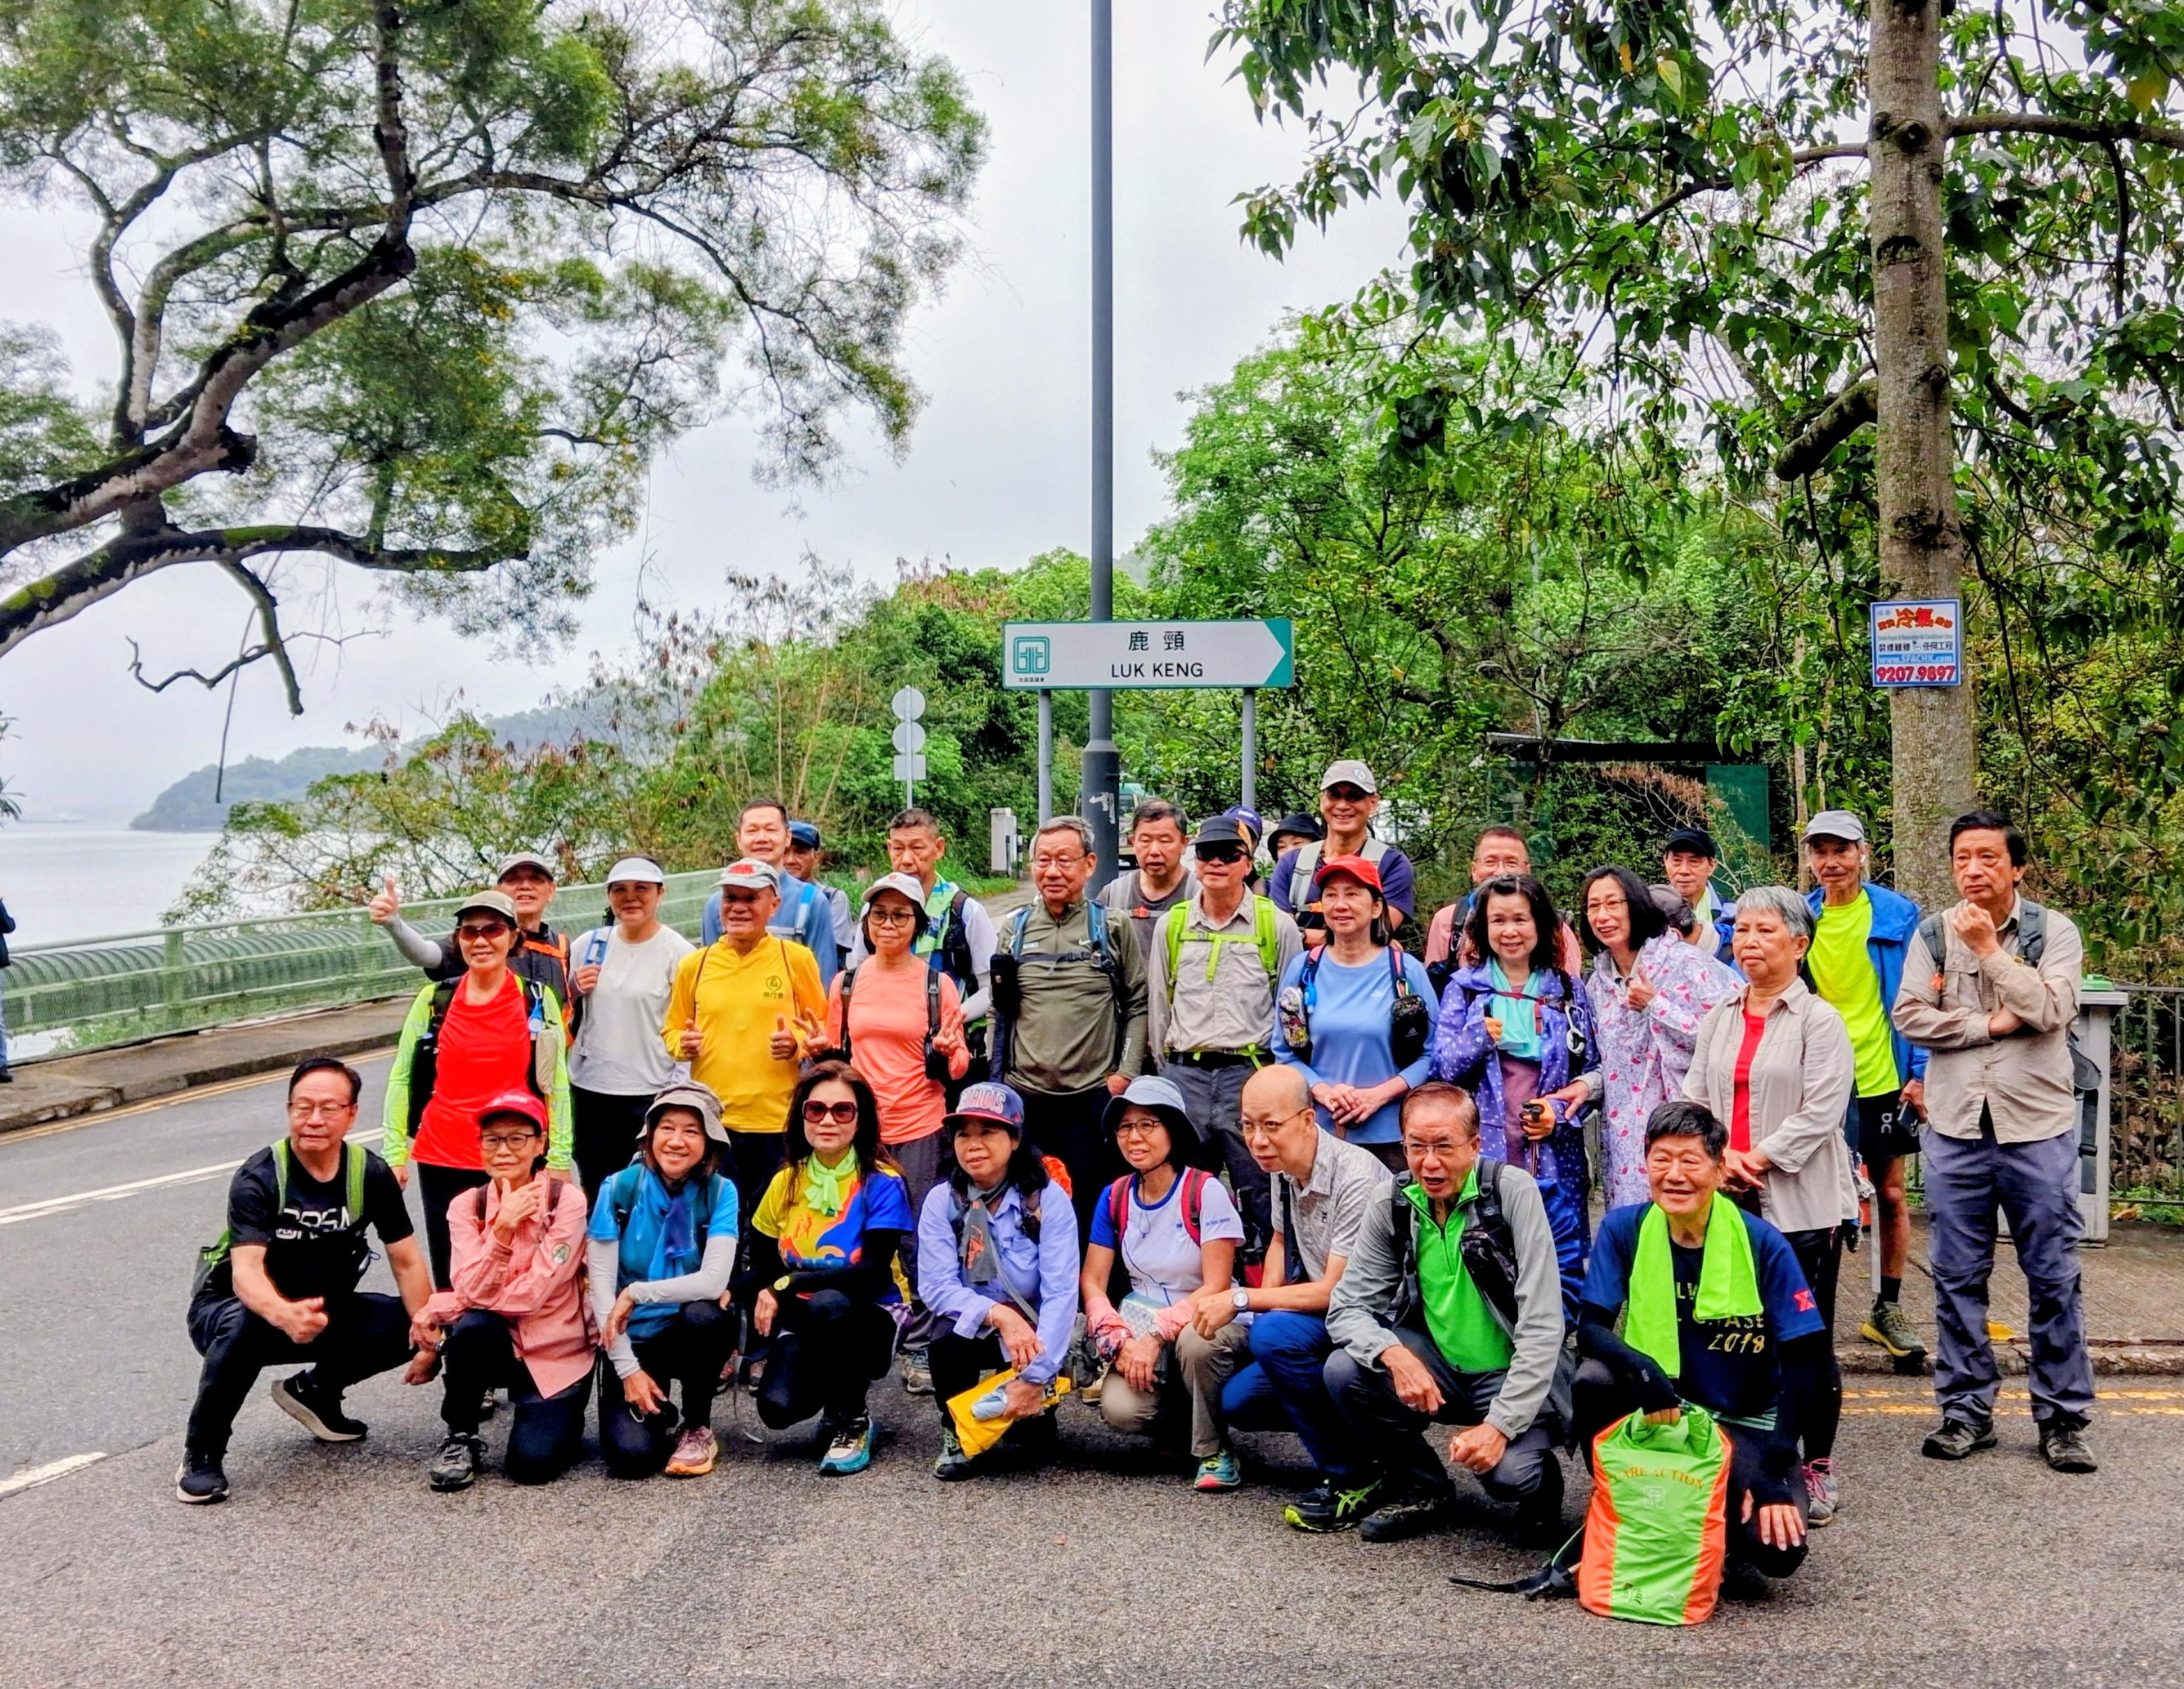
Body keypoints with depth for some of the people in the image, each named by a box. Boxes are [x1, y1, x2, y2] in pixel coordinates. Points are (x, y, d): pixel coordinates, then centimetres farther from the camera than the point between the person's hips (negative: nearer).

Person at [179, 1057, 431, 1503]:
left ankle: (314, 1390, 12)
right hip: (231, 1304, -4)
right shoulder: (259, 1178, -24)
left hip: (319, 1308, 5)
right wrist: (285, 1315, -59)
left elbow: (407, 1262, -5)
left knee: (402, 1327, -18)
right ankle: (201, 1452, -15)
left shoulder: (370, 1174, -11)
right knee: (246, 1325, -38)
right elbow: (246, 1272, -37)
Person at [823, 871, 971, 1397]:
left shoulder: (937, 985, 2)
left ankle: (919, 1348, 10)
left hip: (920, 1129, -2)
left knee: (920, 1243, 0)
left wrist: (949, 1054, -14)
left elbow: (958, 1064, 7)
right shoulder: (846, 983, 7)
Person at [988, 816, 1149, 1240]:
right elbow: (999, 1012, 16)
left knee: (1093, 1212, 5)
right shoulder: (1015, 929, 9)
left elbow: (1138, 1004, 4)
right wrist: (998, 1077, 9)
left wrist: (1126, 1072, -4)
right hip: (1024, 1095, 2)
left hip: (1095, 1095, -2)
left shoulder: (1114, 927, 2)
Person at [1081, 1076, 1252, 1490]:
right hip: (1142, 1327, 3)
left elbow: (1216, 1288, -16)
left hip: (1206, 1322, -3)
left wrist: (1157, 1335, -24)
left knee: (1197, 1340, -39)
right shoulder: (1116, 1197, 3)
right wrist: (1120, 1342, -15)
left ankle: (1215, 1451, -12)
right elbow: (1092, 1283, 2)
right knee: (1120, 1409, -26)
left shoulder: (1205, 1192, -11)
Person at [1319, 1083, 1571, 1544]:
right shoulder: (1392, 1209, -5)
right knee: (1344, 1371, -20)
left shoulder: (1512, 1191, -17)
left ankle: (1541, 1486, 9)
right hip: (1437, 1371, 4)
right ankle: (1422, 1489, 4)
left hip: (1513, 1376, -4)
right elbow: (1346, 1308, -5)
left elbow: (1542, 1326, -20)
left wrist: (1499, 1425, -27)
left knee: (1508, 1472, -30)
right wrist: (1395, 1356, -28)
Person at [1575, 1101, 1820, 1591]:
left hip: (1744, 1421, -2)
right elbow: (1590, 1330, -13)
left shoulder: (1764, 1245, -13)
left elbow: (1802, 1364, -12)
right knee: (1593, 1379, -30)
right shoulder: (1623, 1229, -8)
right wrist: (1641, 1368, -36)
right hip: (1655, 1405, 2)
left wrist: (1774, 1471, -20)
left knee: (1778, 1549, -26)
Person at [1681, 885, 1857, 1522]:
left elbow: (1821, 1111, -12)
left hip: (1801, 1204, -5)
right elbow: (1694, 1097, 10)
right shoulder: (1717, 1019, 14)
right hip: (1728, 1204, 5)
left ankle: (1818, 1466, 15)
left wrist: (1757, 1158, -14)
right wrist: (1721, 1155, -7)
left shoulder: (1819, 1021, -3)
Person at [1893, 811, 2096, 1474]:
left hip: (2037, 1125, -2)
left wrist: (1989, 948, -14)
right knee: (1958, 1277, 7)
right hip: (1955, 1126, 2)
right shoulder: (1933, 933, 5)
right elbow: (1909, 1015, -5)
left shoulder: (2054, 931, -1)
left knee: (2054, 1278, 3)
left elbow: (2052, 1010, -16)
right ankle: (1966, 1410, 18)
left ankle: (2063, 1417, 14)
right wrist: (1993, 1024, -12)